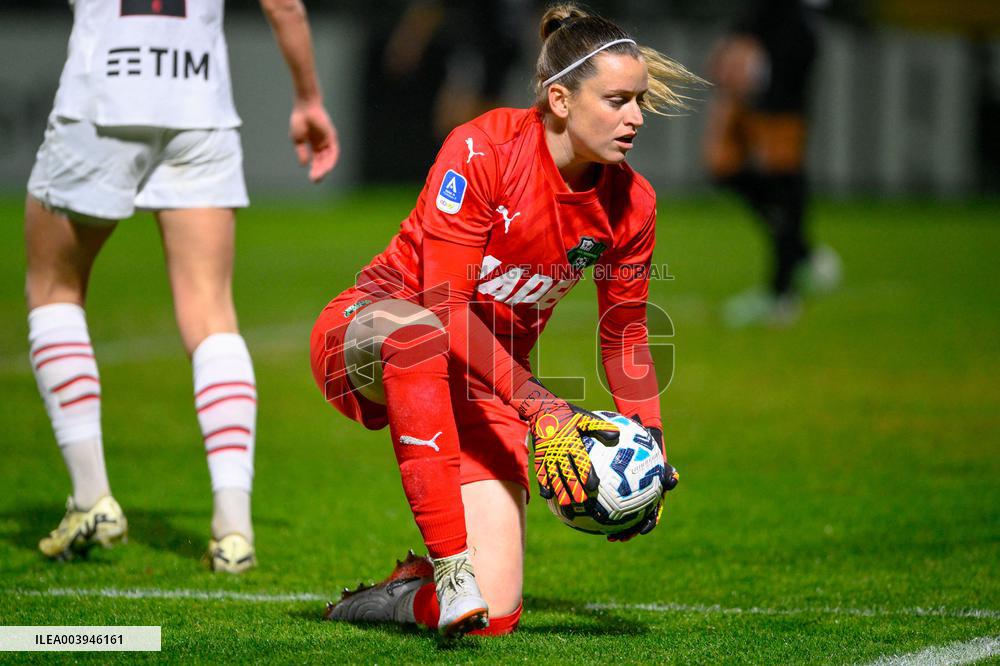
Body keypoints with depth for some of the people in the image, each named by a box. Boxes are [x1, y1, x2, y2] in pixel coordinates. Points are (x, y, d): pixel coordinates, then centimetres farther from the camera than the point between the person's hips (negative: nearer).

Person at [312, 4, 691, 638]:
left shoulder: (630, 204, -5)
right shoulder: (482, 150, -22)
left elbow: (625, 335, 11)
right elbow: (444, 304, -26)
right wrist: (541, 408, -34)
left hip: (485, 384, 4)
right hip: (361, 341, -4)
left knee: (495, 615, -14)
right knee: (417, 333, -45)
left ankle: (405, 593, 22)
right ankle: (450, 564, -41)